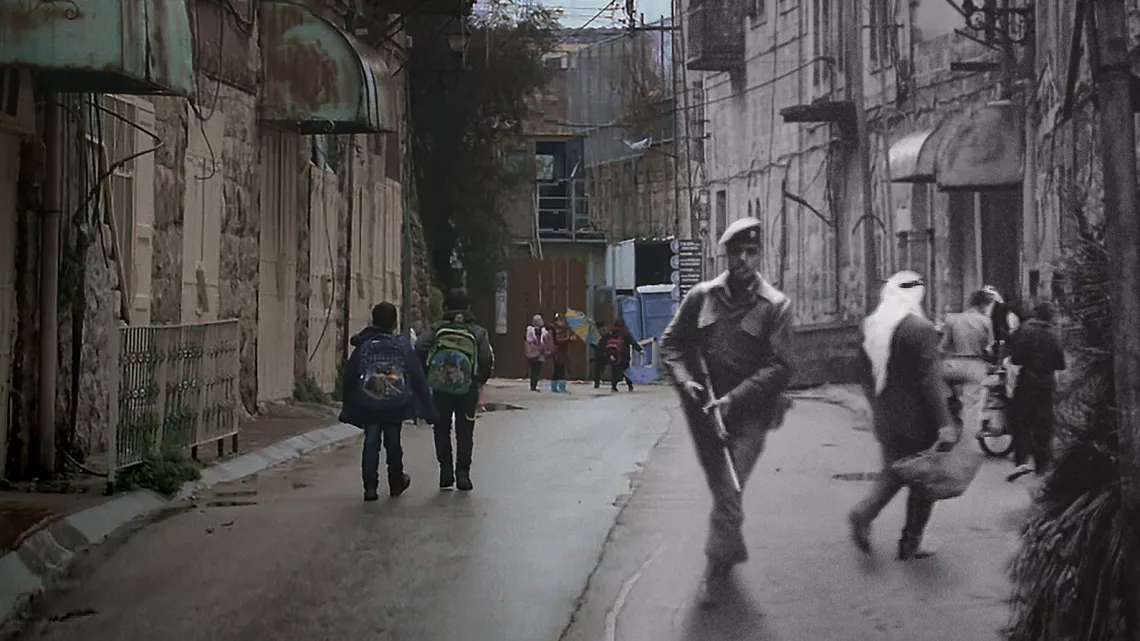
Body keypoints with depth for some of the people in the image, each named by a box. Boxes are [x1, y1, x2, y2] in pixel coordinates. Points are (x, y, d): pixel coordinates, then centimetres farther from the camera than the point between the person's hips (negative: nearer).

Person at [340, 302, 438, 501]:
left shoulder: (363, 346, -1)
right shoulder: (403, 346, -1)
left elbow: (349, 378, 1)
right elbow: (418, 379, 0)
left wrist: (348, 408, 9)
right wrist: (428, 409, 4)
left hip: (368, 407, -1)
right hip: (395, 407, 1)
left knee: (371, 443, 4)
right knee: (393, 443, 15)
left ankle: (370, 486, -4)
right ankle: (396, 483, 27)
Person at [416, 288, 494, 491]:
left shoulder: (437, 329, 1)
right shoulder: (478, 332, 1)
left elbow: (420, 349, -13)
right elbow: (487, 360, -8)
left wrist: (425, 376, -2)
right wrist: (481, 381, 7)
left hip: (440, 389, 0)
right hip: (468, 389, 0)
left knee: (442, 429, 12)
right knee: (465, 432, 8)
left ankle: (446, 471, 7)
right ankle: (462, 473, 1)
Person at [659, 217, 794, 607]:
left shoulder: (775, 305, -6)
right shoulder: (702, 296, 2)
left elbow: (779, 367, -12)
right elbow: (672, 342, 8)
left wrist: (733, 399, -20)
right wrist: (684, 380, -11)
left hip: (748, 415, -3)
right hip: (704, 410, 3)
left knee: (727, 493, -8)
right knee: (721, 490, 17)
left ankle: (718, 570, 6)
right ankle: (734, 551, 39)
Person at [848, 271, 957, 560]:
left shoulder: (871, 327, 5)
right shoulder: (921, 329, -16)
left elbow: (866, 375, 12)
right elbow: (930, 381, -19)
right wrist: (944, 423, -17)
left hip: (886, 419, 6)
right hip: (918, 420, -6)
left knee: (893, 470, 20)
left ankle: (864, 512, -3)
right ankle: (910, 544, 11)